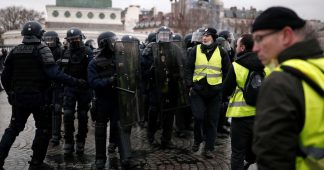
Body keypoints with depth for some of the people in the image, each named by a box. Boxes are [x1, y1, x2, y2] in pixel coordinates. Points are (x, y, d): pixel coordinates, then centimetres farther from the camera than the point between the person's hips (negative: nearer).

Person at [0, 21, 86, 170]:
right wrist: (76, 82, -19)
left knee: (13, 128, 18)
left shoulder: (15, 51, 6)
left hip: (18, 97, 5)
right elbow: (54, 73, -22)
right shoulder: (42, 50, -11)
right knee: (44, 129, 9)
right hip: (38, 97, -5)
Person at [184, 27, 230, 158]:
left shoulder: (221, 53, 5)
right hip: (198, 90, 0)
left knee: (212, 120, 5)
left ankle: (209, 148, 14)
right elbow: (188, 69, 5)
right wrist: (189, 85, -4)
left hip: (215, 91, 1)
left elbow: (227, 72, 10)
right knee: (198, 117, -6)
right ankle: (197, 140, 20)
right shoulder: (195, 50, 5)